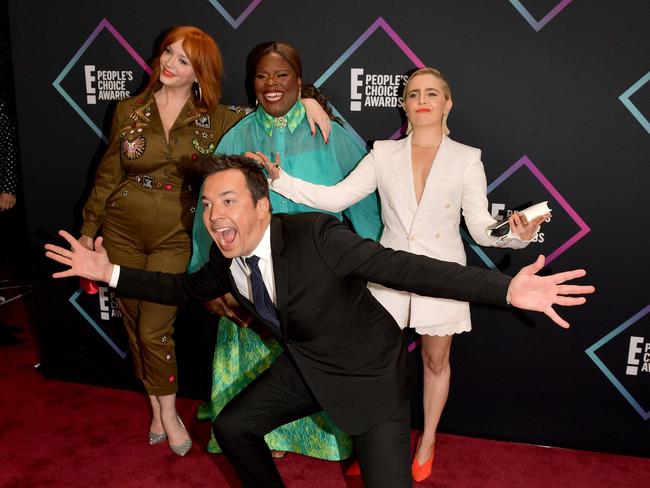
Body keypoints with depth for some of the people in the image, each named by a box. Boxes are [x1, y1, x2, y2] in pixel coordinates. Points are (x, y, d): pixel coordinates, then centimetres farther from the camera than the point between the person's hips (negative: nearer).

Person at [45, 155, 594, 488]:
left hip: (370, 371, -6)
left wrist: (508, 289, -42)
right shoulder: (227, 261, -8)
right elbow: (185, 288, 10)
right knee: (232, 426, 14)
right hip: (305, 366, 7)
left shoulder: (316, 235, -30)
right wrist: (110, 273, 4)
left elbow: (403, 266, -34)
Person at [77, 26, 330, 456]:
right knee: (134, 326, 11)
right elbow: (108, 175, 7)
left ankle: (169, 413, 22)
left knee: (154, 331, -4)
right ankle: (156, 409, 33)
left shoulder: (214, 121, -3)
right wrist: (89, 230, 8)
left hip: (174, 239, -2)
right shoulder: (129, 111, 1)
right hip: (122, 233, 3)